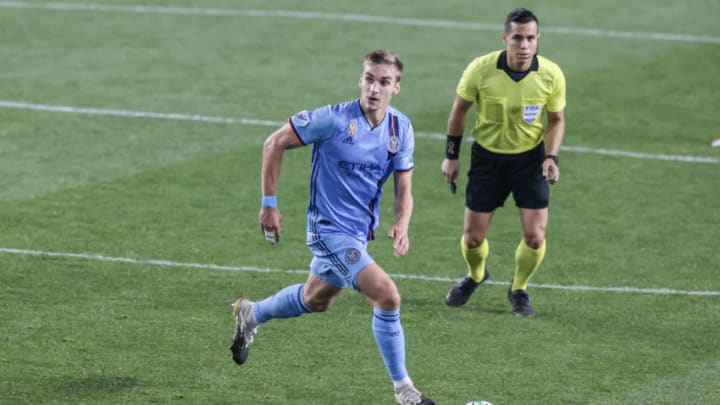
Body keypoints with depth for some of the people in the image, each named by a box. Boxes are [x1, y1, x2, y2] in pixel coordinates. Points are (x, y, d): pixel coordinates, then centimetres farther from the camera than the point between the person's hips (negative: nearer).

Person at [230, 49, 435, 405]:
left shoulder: (401, 129, -3)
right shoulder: (334, 119, -19)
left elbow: (404, 190, 3)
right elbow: (274, 143, -9)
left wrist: (401, 225, -18)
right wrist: (269, 204, -9)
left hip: (359, 232, 8)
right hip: (330, 229, -8)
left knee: (316, 300, 28)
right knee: (387, 296, -20)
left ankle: (250, 315, 54)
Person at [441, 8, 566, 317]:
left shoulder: (551, 75, -15)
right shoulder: (481, 69, -18)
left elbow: (556, 120, 1)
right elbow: (459, 109, -1)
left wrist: (551, 157, -14)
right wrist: (451, 156, 2)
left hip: (530, 159, 0)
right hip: (487, 157, 0)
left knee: (534, 237, -8)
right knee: (473, 238, 3)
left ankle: (519, 290, 22)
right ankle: (475, 275, 38)